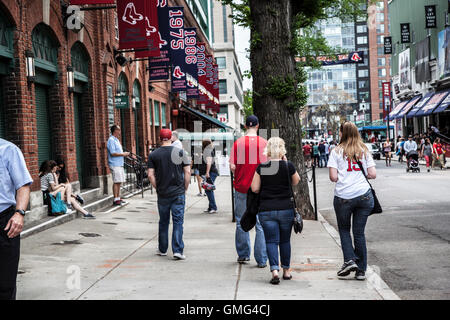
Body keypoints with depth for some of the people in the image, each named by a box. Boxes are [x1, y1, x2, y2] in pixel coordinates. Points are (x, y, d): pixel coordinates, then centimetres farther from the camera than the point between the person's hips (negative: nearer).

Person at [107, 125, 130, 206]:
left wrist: (124, 154, 12)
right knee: (116, 182, -10)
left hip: (119, 164, 10)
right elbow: (112, 153, -19)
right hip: (115, 165, -10)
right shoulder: (111, 140, -12)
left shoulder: (116, 140, 20)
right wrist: (123, 154, -13)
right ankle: (115, 200, -8)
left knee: (119, 182, 10)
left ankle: (118, 198, 15)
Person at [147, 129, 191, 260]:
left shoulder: (153, 155, 0)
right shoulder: (180, 152, -2)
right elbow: (187, 172, -4)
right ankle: (178, 251, -7)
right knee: (178, 221, 0)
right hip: (178, 193, -1)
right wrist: (185, 188, 5)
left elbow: (151, 175, -3)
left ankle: (162, 249, 23)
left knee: (163, 222, 13)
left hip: (162, 194, 1)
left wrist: (157, 188, 8)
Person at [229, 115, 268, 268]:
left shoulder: (238, 142, -4)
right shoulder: (264, 142, -4)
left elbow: (232, 166, -7)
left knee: (241, 222, 13)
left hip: (241, 186, 1)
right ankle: (261, 259, 4)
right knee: (261, 224, 3)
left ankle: (243, 254, 20)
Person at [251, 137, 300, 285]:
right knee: (285, 240, 15)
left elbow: (255, 188, -1)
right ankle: (286, 271, 26)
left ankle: (274, 270, -16)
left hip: (266, 210, -1)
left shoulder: (261, 167, -3)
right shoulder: (288, 166, -4)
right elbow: (296, 181, 13)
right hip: (286, 209, 1)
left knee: (271, 241, 0)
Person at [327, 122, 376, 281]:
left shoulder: (337, 152, 0)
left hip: (343, 197, -2)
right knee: (359, 232, 8)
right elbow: (372, 174, 4)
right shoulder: (364, 151, 9)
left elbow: (333, 177, -7)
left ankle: (349, 260, 1)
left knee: (344, 229, 17)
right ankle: (361, 270, 10)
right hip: (364, 195, 2)